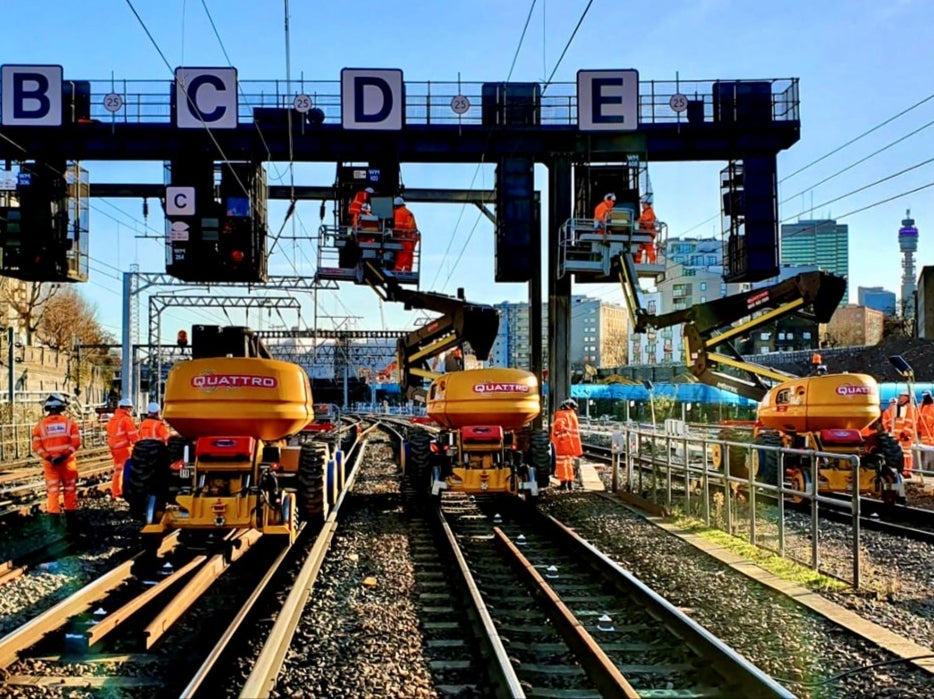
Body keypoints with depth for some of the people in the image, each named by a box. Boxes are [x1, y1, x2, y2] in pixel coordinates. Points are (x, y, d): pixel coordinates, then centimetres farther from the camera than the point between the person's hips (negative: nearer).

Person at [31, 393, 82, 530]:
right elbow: (76, 443, -11)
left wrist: (49, 457, -11)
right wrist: (64, 455, -14)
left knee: (52, 491, 4)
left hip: (49, 463, 0)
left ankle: (54, 520, -3)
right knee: (70, 490, 12)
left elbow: (36, 446, -7)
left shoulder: (40, 425, 1)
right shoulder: (69, 422, -2)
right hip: (67, 462, 0)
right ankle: (71, 520, 19)